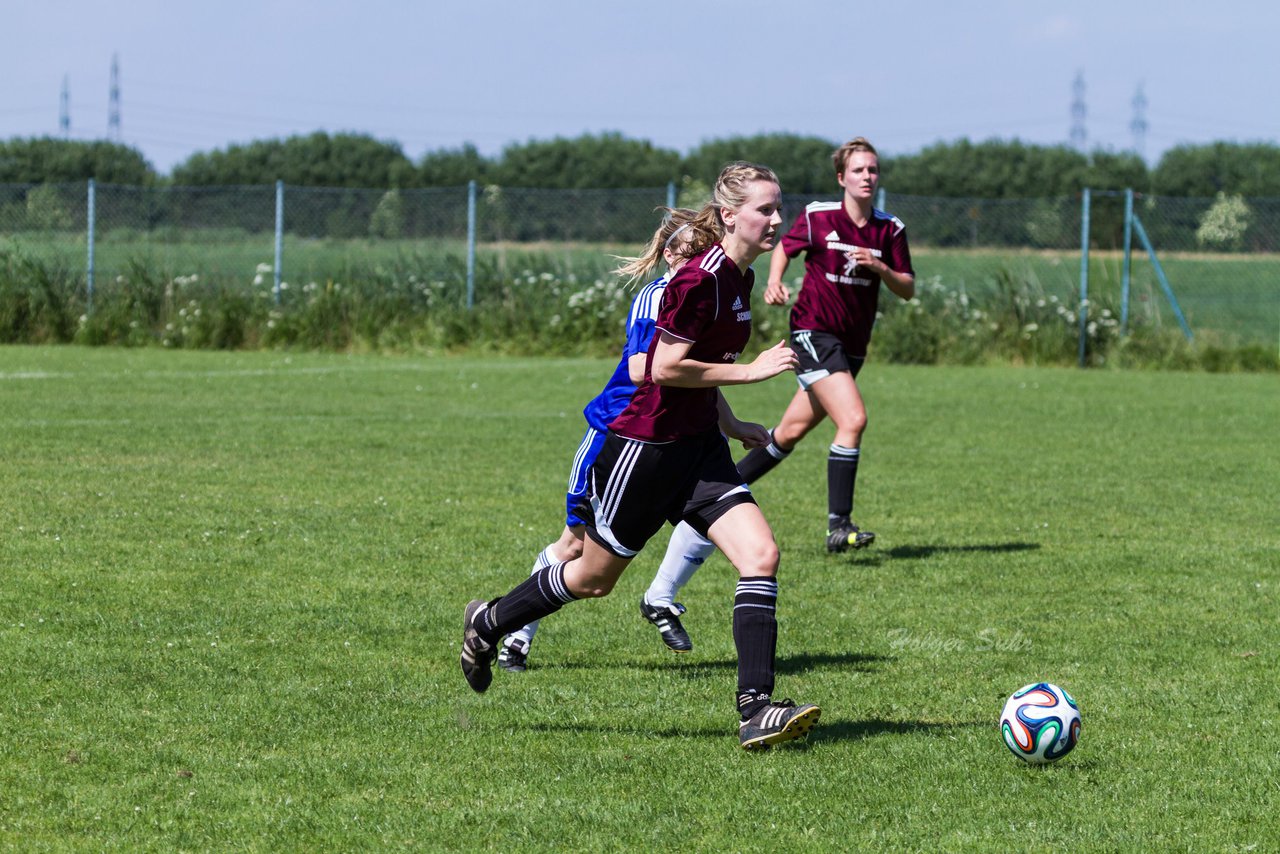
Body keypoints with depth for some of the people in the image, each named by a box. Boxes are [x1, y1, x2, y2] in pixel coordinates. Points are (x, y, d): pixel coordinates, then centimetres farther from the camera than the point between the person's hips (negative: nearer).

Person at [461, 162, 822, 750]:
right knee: (593, 578, 9)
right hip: (647, 445, -8)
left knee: (760, 554, -12)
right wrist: (751, 370, -19)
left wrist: (730, 425, 17)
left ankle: (755, 710, -15)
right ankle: (487, 623, 35)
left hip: (698, 447, 8)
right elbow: (666, 368, -22)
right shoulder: (700, 279, -21)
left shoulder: (739, 278, 8)